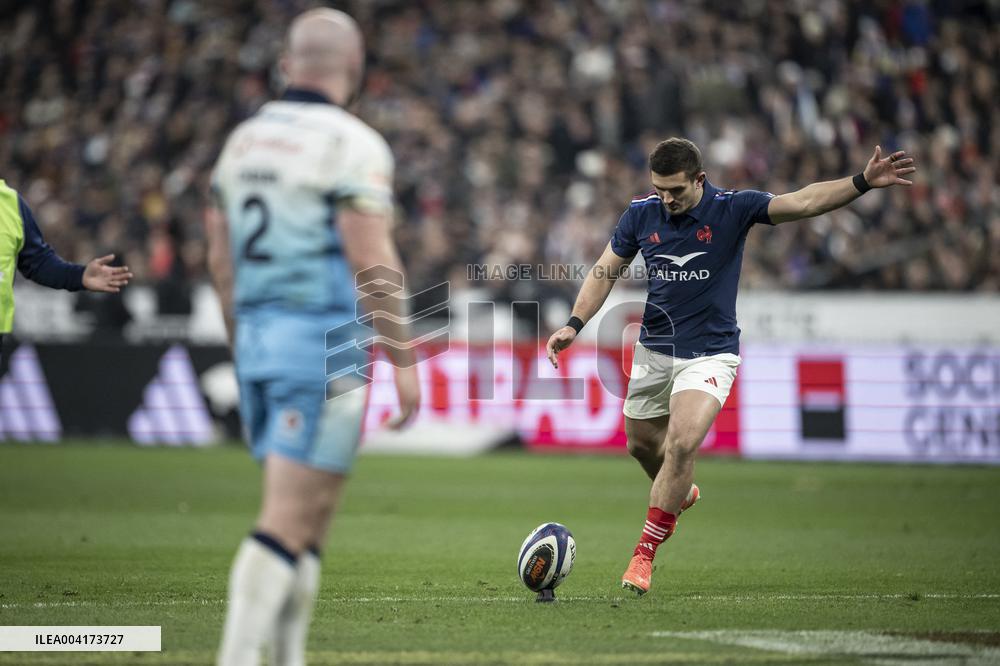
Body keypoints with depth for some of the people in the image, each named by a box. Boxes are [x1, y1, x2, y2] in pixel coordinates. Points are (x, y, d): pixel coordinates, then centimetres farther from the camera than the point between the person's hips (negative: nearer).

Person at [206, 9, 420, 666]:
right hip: (325, 344, -7)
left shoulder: (244, 140, 12)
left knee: (313, 512, 16)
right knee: (289, 519, -8)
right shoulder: (353, 145, -10)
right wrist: (404, 361, -9)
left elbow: (222, 258, 16)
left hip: (259, 339, 8)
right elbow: (373, 262, -16)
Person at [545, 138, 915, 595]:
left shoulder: (732, 209, -15)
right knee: (642, 444, 17)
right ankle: (680, 494, 53)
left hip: (710, 353, -4)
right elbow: (605, 273, 5)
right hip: (654, 348, 4)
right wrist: (574, 325, -6)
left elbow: (804, 202, -24)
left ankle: (644, 554, -11)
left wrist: (864, 182, -37)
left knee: (682, 443, -22)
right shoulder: (641, 214, -5)